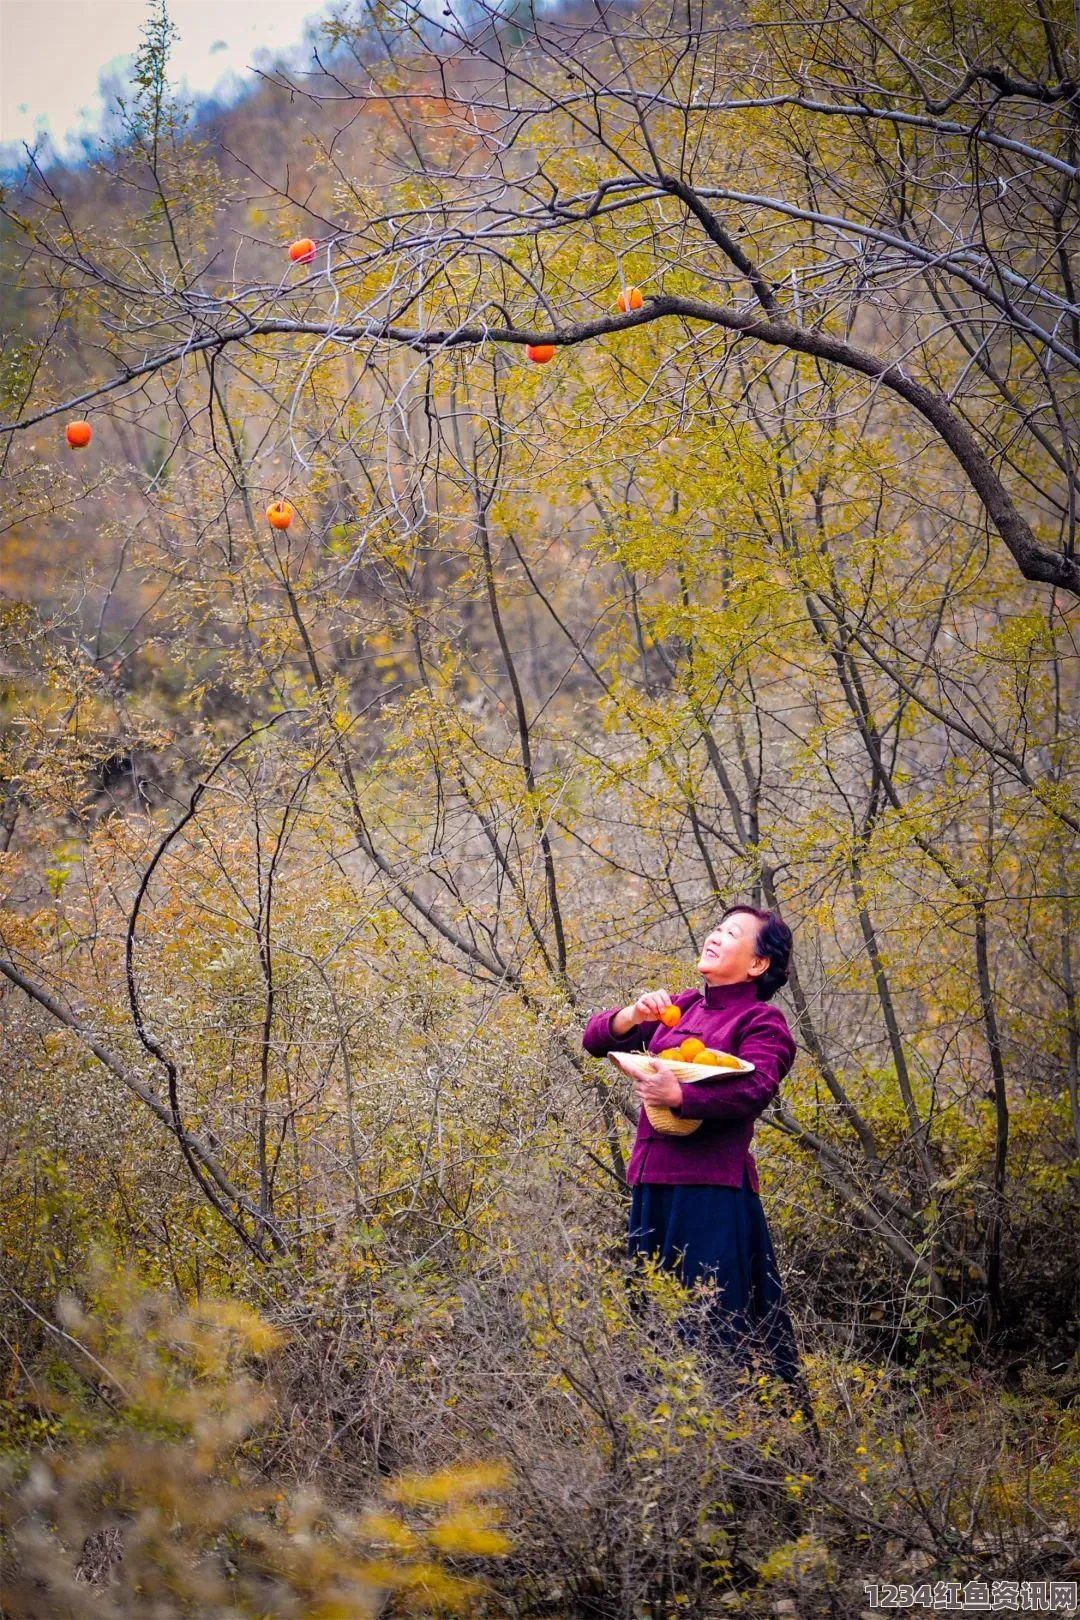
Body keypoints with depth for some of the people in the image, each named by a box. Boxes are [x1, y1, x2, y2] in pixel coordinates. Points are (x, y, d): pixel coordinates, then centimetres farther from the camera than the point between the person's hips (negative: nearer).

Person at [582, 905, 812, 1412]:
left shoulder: (762, 1021, 0)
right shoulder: (679, 1007, 18)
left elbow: (755, 1089, -19)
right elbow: (595, 1039, 15)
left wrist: (680, 1094, -31)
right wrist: (634, 1016, -6)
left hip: (713, 1186, -6)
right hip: (653, 1181, 7)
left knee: (713, 1321, -8)